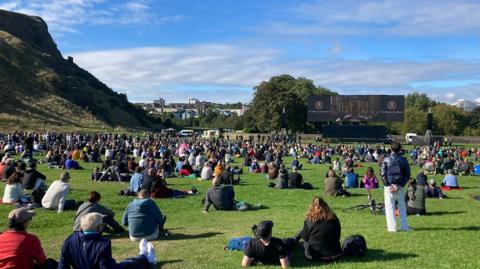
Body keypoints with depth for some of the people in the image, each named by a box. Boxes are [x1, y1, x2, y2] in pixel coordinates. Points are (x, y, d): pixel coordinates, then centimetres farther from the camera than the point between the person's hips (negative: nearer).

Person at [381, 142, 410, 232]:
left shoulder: (386, 159, -2)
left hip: (389, 185, -2)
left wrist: (388, 185, -6)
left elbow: (383, 174, -7)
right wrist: (400, 185, -2)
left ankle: (392, 227, 1)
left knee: (390, 207, 2)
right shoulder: (403, 160, 4)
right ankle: (404, 227, 13)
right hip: (399, 186, 2)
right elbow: (407, 174, 2)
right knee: (402, 206, 12)